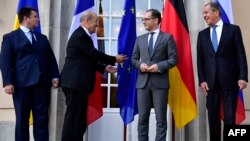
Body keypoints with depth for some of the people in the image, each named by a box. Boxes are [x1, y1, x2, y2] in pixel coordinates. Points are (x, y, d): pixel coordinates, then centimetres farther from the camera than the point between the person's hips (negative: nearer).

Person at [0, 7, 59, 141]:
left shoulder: (42, 38, 21)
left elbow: (51, 59, 16)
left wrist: (54, 76, 2)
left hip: (42, 84, 4)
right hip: (22, 84, -4)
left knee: (42, 119, 3)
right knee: (22, 119, 3)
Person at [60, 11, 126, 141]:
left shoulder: (83, 35, 19)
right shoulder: (80, 35, -13)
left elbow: (89, 59, 20)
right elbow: (94, 54, -15)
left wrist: (104, 67, 11)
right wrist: (114, 59, -4)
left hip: (78, 83, 10)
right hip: (74, 83, -10)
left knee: (79, 118, 11)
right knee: (73, 117, -7)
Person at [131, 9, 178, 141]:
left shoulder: (167, 37, 4)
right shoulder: (140, 39, 16)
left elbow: (174, 58, -2)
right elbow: (133, 58, 17)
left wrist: (159, 66, -15)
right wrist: (140, 65, -4)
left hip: (160, 82, -3)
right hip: (143, 82, 4)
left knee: (161, 118, 1)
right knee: (142, 117, 6)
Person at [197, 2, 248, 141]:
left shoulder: (233, 29, 2)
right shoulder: (202, 34, 11)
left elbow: (241, 55, -2)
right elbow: (200, 59, 9)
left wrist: (243, 77, -10)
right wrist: (202, 80, 0)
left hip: (229, 80, -3)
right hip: (210, 81, 3)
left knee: (230, 117, 0)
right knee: (213, 117, 7)